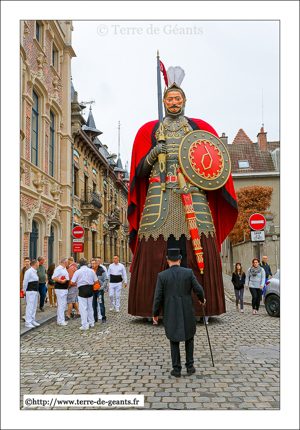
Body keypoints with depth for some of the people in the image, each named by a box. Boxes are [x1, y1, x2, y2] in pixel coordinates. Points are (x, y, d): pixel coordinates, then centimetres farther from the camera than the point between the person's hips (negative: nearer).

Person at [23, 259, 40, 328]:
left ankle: (32, 321, 22)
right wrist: (24, 291, -5)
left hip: (35, 291, 9)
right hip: (30, 291, -9)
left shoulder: (35, 272, 13)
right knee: (30, 307, -7)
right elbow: (25, 282, -14)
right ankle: (27, 322, -3)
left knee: (34, 307, 14)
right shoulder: (29, 272, -16)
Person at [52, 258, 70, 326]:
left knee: (63, 305, 13)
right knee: (61, 305, -9)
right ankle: (60, 321, -6)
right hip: (60, 289, -10)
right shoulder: (58, 269, -13)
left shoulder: (65, 269, 17)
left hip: (65, 289, 10)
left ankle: (61, 320, 21)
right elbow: (54, 278, -20)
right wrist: (60, 281, -28)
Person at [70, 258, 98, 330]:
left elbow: (72, 282, -7)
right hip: (90, 289, 5)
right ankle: (91, 322, 29)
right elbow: (96, 281, 6)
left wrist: (77, 284, 12)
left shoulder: (78, 272, -7)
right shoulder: (91, 271, 4)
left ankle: (85, 325, -1)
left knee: (83, 308, -1)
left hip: (82, 290, -5)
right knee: (90, 307, 19)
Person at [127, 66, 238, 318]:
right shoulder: (150, 130, 18)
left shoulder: (200, 127, 18)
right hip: (160, 194, 0)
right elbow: (140, 169, 12)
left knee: (197, 248, -7)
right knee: (157, 249, -8)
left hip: (192, 192, 0)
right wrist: (153, 154, -6)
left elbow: (216, 162, 18)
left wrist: (207, 162, -3)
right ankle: (157, 306, -2)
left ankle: (199, 305, 0)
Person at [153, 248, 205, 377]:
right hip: (187, 312, 1)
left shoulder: (162, 276, -7)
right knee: (189, 338, 20)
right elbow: (198, 289, -4)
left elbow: (158, 297, -7)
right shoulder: (188, 272, -5)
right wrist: (202, 300, 18)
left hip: (171, 313, -1)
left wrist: (155, 314, 6)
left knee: (174, 340, 13)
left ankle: (176, 369, 16)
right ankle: (189, 366, 22)